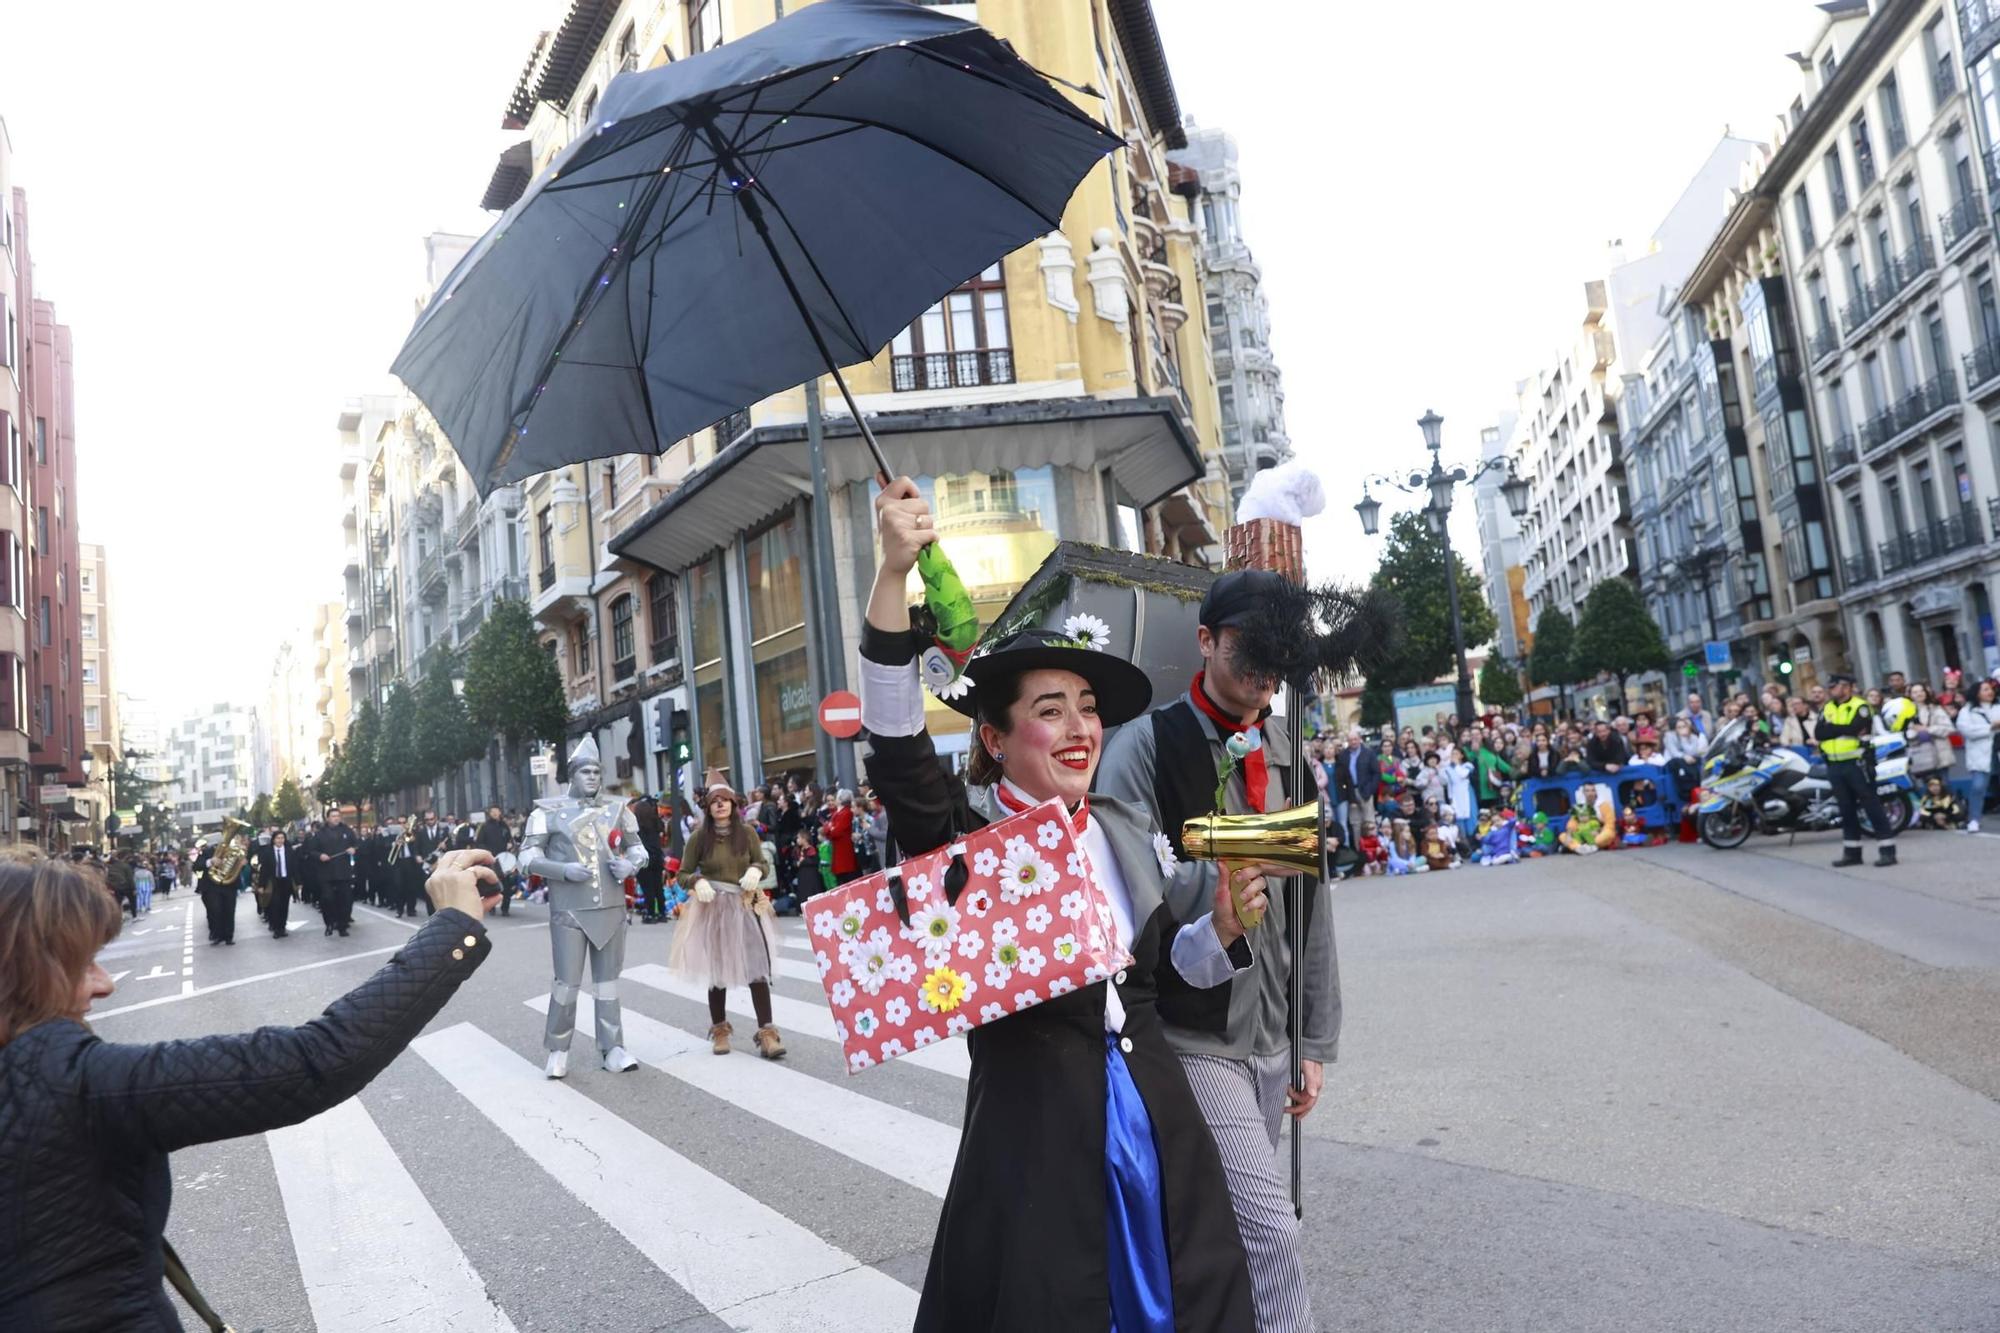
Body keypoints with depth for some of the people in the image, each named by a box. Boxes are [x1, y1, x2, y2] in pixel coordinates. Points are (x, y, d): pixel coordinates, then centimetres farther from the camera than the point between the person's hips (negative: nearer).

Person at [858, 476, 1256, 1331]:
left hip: (1156, 1125, 5)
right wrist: (893, 574, -40)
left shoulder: (1126, 834, 5)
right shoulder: (964, 834, -11)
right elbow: (897, 745, -30)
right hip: (1034, 1134, -5)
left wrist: (1224, 929, -5)